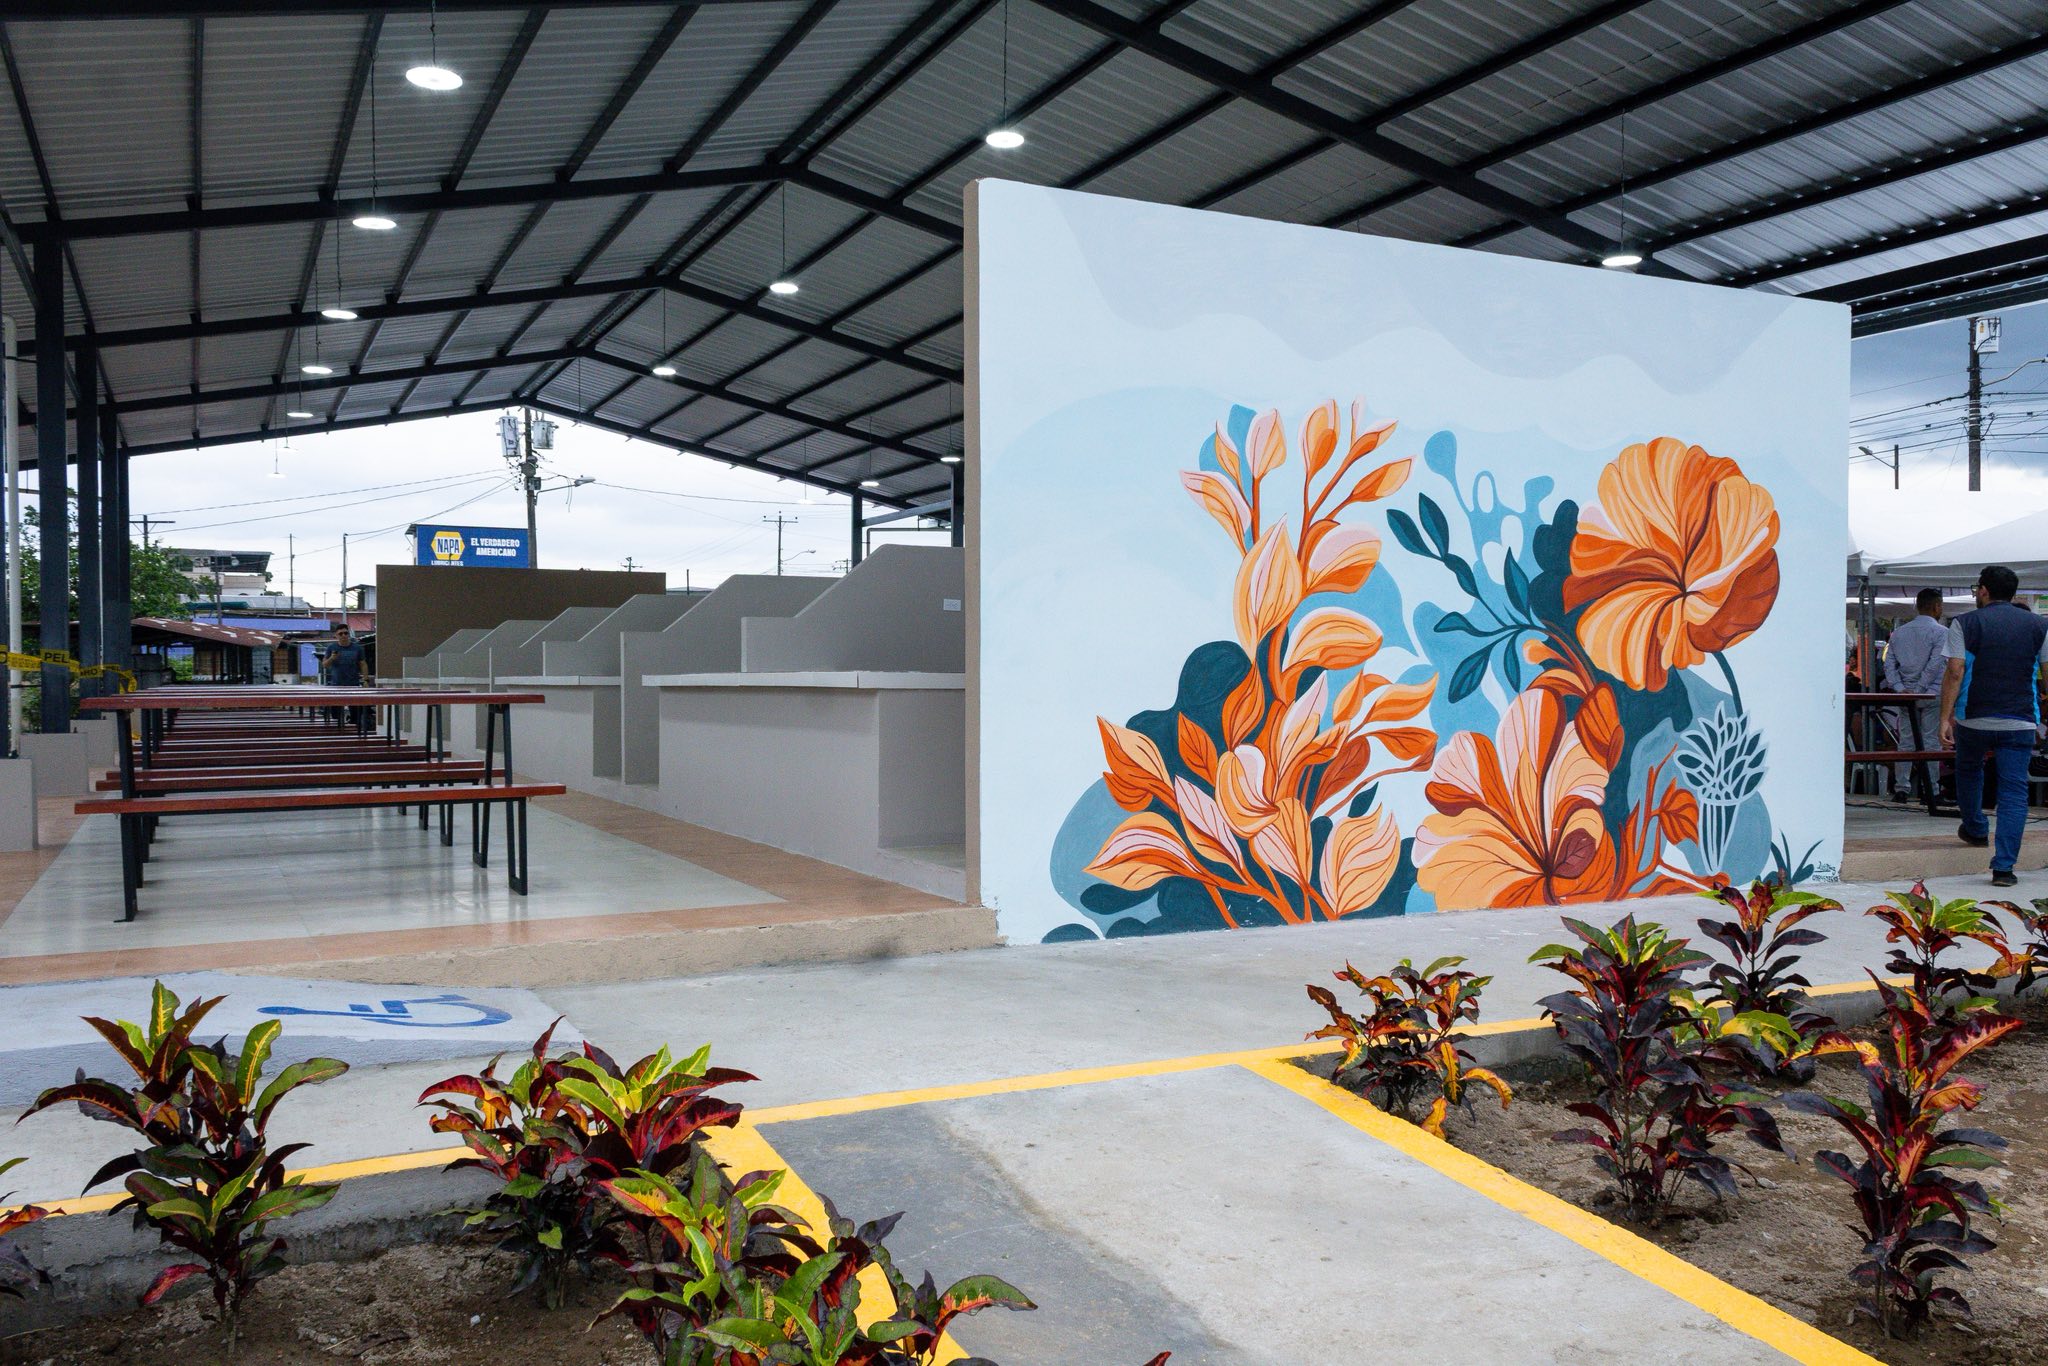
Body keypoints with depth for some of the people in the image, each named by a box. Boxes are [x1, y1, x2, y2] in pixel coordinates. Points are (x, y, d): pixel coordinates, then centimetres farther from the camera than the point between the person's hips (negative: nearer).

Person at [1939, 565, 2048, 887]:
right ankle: (2003, 866, -6)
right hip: (2020, 722, 1)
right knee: (2013, 791, 0)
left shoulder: (1965, 624, -1)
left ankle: (1974, 829, 42)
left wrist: (1946, 718, -8)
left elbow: (1955, 672, -9)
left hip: (1974, 719, -1)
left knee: (1968, 770, 27)